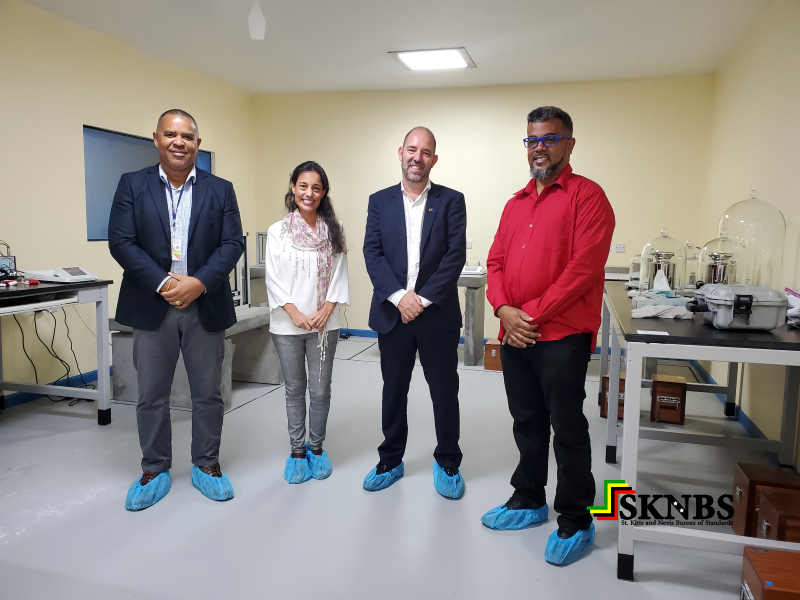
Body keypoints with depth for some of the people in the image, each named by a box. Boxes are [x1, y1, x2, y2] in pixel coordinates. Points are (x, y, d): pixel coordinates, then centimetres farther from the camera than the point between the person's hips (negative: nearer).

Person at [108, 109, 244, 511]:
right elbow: (121, 242, -4)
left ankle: (206, 465, 25)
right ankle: (155, 470, 25)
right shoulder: (132, 185, 4)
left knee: (208, 393, 9)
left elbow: (233, 244, -2)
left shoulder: (220, 190, 5)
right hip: (152, 307, 0)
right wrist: (163, 283, -15)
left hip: (205, 307, 1)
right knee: (151, 395, 9)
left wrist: (198, 283, -16)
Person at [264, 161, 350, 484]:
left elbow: (339, 275, 1)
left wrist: (324, 311, -10)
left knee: (320, 389, 7)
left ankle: (316, 448, 25)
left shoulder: (334, 231, 1)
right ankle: (297, 450, 24)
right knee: (294, 389, 11)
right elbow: (273, 278, -3)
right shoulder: (277, 231, -1)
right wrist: (295, 313, -12)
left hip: (324, 323, 0)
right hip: (287, 324, 0)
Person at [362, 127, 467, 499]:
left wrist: (423, 299, -14)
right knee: (393, 391, 13)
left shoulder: (451, 201, 2)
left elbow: (456, 255, -7)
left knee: (445, 391, 8)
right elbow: (372, 253, -2)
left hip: (438, 313, -1)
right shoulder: (380, 201, 7)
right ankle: (390, 461, 30)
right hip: (392, 313, 2)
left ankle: (447, 464, 26)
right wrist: (399, 296, -15)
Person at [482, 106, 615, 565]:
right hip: (514, 336, 7)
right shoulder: (516, 203, 16)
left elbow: (585, 266, -16)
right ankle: (529, 500, 34)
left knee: (567, 429, 3)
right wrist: (504, 310, -7)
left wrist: (534, 316, -16)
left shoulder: (587, 196, -5)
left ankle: (576, 522, 20)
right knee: (527, 423, 17)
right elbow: (496, 261, 12)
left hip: (563, 336, -6)